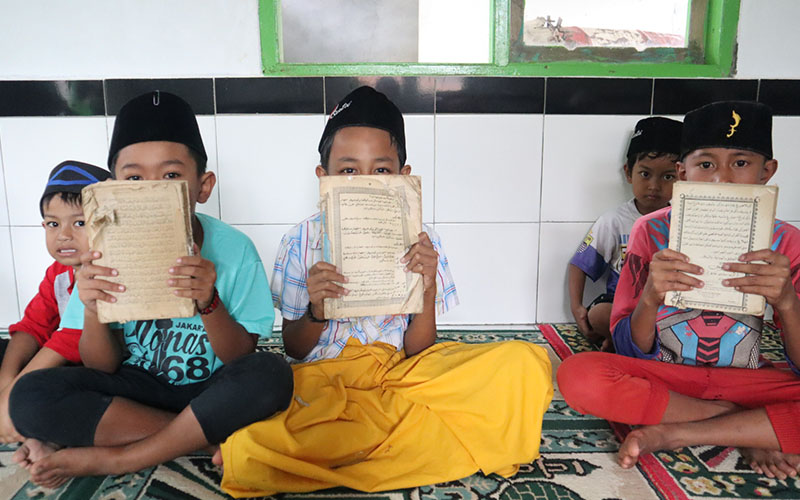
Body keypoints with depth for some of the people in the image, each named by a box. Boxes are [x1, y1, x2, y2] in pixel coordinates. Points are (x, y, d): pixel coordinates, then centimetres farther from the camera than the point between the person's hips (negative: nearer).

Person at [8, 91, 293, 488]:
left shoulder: (233, 249, -15)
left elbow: (242, 359, -13)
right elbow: (102, 367, -4)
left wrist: (209, 303, -33)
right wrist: (92, 312, -26)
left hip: (208, 389, -1)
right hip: (136, 386, 2)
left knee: (270, 374, -32)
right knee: (29, 396, -20)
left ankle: (109, 459, -16)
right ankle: (203, 436, -13)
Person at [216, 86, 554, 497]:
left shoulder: (420, 244, -2)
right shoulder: (302, 242, -3)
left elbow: (417, 352, 0)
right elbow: (294, 349, 4)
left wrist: (428, 291, -18)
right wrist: (316, 310, -19)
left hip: (397, 376, 3)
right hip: (321, 379, -2)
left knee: (526, 364, -21)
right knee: (245, 456, -33)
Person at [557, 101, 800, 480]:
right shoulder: (652, 231, -8)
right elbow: (632, 354, -9)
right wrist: (651, 297, -30)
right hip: (664, 377, 1)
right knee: (577, 375, -31)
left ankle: (669, 434, -16)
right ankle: (752, 432, -12)